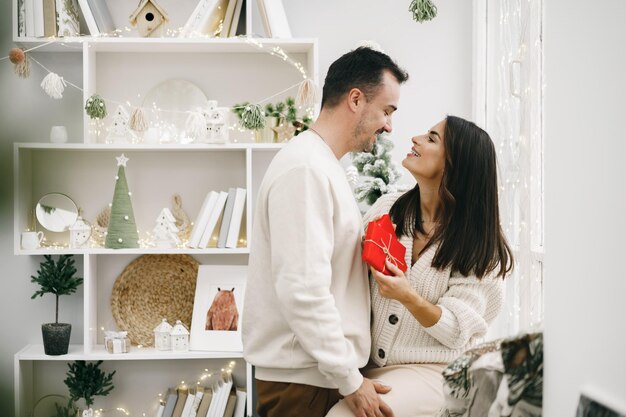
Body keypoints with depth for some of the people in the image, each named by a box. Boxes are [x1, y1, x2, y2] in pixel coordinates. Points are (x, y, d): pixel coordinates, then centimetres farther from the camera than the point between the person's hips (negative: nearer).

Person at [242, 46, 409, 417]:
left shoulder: (324, 165, 15)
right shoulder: (305, 168, -17)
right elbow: (302, 291, -24)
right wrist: (351, 381, -19)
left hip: (323, 370, 9)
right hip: (302, 380, -9)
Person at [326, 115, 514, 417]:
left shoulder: (478, 245, -7)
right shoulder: (387, 207, 4)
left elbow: (457, 333, -10)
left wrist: (409, 297, -25)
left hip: (427, 371, -4)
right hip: (366, 365, 4)